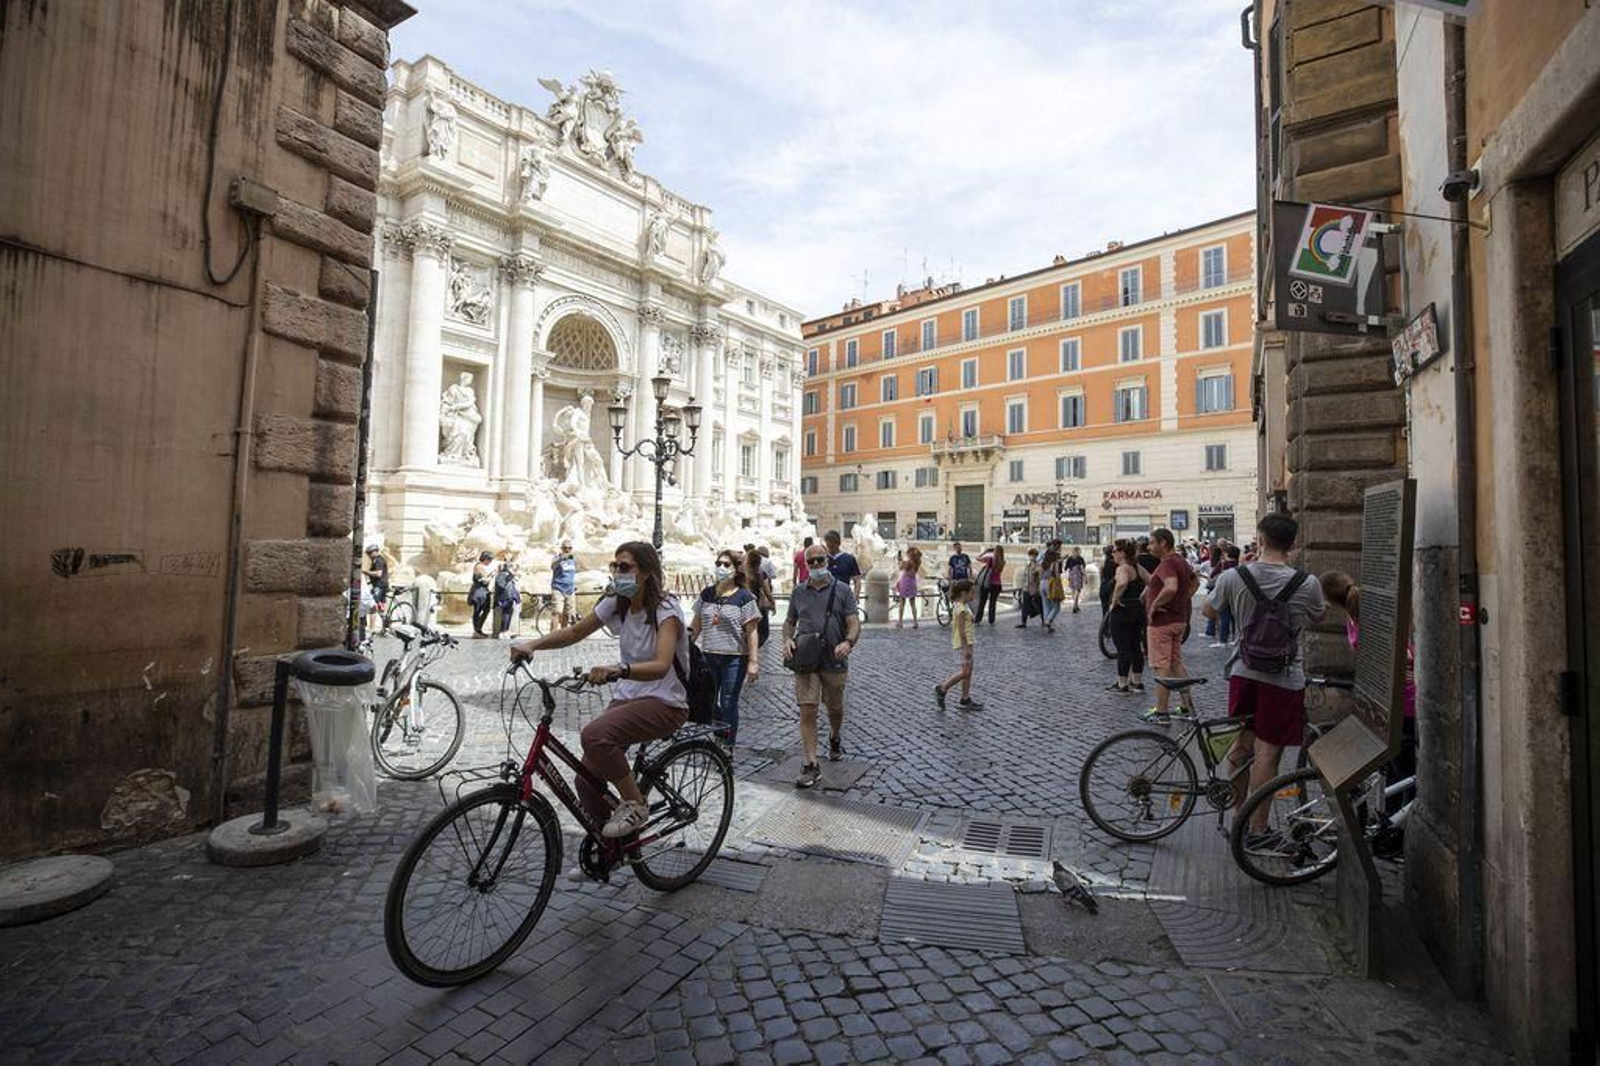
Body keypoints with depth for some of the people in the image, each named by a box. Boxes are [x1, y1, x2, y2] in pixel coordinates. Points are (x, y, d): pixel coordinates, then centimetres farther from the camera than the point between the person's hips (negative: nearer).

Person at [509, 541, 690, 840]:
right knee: (587, 782, -2)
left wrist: (618, 669, -50)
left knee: (594, 735, -30)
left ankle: (635, 805, -8)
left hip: (666, 703, -7)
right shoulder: (616, 603, 2)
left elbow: (660, 666, -32)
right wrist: (532, 644, -5)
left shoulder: (665, 610, -18)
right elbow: (574, 632, 12)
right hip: (628, 698, 7)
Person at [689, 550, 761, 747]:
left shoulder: (744, 597, -8)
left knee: (728, 703, 4)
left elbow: (752, 632, -9)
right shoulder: (706, 593, 5)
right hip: (709, 656, 4)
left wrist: (753, 662, -13)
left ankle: (728, 746, 21)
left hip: (734, 658, -4)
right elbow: (696, 625, 12)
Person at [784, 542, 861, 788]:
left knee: (835, 709, 17)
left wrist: (848, 642, -25)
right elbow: (789, 621, 17)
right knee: (807, 711, -6)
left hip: (834, 661, -1)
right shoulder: (798, 592, 8)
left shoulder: (842, 590, -1)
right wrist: (787, 640, -3)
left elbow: (854, 623, -5)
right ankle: (811, 766, -1)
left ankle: (835, 740, 47)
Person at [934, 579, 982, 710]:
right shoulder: (961, 608, -19)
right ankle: (942, 689, 1)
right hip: (963, 644, -10)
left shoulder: (964, 606, 12)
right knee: (964, 672, -9)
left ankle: (966, 699, 16)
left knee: (968, 671, 11)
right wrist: (967, 648, -22)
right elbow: (961, 630, -22)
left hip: (966, 643, 10)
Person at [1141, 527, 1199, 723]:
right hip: (1179, 619, 10)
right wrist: (1183, 601, 19)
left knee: (1162, 667, -2)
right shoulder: (1182, 561, 12)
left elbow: (1171, 588, -37)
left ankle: (1161, 712, 5)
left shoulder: (1167, 563, -20)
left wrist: (1154, 605, -24)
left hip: (1161, 621, -10)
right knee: (1177, 664, 18)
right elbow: (1195, 582, 28)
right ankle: (1187, 706, 25)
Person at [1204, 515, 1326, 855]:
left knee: (1241, 746, 17)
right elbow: (1319, 617, 9)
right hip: (1283, 678, -2)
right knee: (1267, 754, 4)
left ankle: (1238, 817, 32)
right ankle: (1257, 832, 13)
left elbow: (1208, 610, 7)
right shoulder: (1306, 584, -12)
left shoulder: (1234, 577, -8)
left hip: (1243, 672, 3)